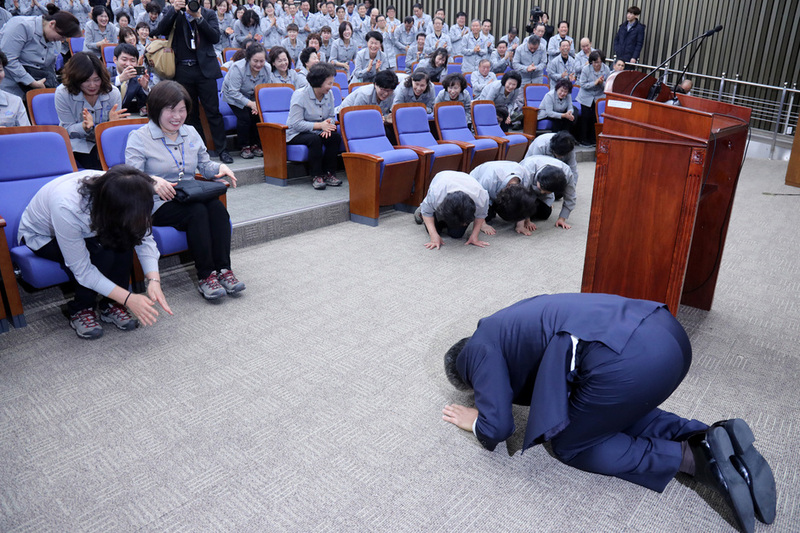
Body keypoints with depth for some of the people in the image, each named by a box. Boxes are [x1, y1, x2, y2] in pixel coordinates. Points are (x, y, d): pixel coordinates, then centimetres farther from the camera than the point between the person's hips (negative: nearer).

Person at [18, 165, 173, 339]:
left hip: (86, 231, 5)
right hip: (41, 235, -5)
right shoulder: (66, 208, -42)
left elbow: (144, 238, -20)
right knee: (101, 254, -32)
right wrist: (128, 298, -36)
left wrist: (154, 279, -35)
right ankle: (80, 310, -8)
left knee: (125, 238, -25)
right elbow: (81, 270, -34)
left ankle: (111, 305, -8)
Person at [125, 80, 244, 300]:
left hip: (192, 198, 5)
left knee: (217, 206, -29)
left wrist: (220, 168, -5)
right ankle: (205, 276, -29)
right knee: (197, 211, -34)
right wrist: (154, 181, -34)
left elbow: (205, 166, 19)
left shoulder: (191, 133, 18)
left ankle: (223, 269, -28)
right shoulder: (139, 137, 0)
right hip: (159, 204, -5)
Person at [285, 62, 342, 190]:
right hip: (296, 134, -6)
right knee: (315, 139, -36)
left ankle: (329, 173, -14)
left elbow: (332, 116, 9)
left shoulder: (329, 94, 1)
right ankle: (316, 176, -24)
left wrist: (328, 126, -17)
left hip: (317, 131, 6)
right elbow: (296, 124, -22)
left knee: (335, 136, -22)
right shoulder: (300, 95, -17)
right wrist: (320, 125, -27)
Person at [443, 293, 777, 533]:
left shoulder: (479, 349, 9)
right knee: (618, 416, 34)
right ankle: (706, 437, 12)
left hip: (629, 361, -9)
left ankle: (690, 458, 3)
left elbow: (498, 429, 7)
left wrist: (475, 421, 28)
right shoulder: (507, 324, 32)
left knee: (569, 445, 15)